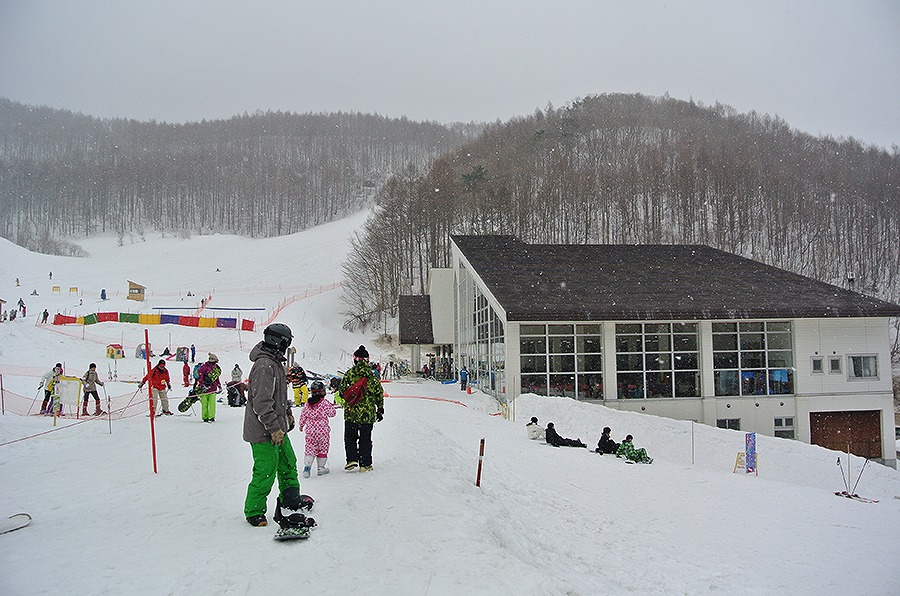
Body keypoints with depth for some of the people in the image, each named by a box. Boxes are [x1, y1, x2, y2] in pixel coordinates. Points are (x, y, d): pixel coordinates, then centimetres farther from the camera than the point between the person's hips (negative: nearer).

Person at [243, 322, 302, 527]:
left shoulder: (275, 363, 11)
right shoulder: (264, 366, -23)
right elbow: (262, 403, -26)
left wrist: (287, 413, 21)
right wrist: (274, 427, -23)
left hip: (278, 429, 10)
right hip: (264, 433, -10)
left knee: (288, 463, 20)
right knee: (266, 472, -3)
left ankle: (290, 500, 37)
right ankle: (253, 511, 13)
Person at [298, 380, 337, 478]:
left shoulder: (307, 404, 0)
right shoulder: (325, 403, -12)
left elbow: (303, 416, 7)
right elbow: (332, 413, -3)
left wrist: (301, 425, 23)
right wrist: (331, 406, 17)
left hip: (310, 431, 3)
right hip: (323, 431, -3)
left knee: (310, 448, 9)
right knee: (323, 449, 10)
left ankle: (307, 465, -8)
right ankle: (321, 468, 16)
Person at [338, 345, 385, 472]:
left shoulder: (350, 373, -6)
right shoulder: (372, 375, 0)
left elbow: (343, 391, -5)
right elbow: (379, 393, 4)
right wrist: (380, 409, 15)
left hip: (351, 412, -1)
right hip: (368, 413, 2)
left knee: (350, 437, 14)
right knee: (365, 439, 11)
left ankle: (352, 459, 0)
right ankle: (365, 464, 12)